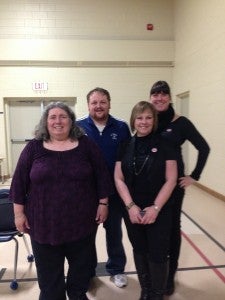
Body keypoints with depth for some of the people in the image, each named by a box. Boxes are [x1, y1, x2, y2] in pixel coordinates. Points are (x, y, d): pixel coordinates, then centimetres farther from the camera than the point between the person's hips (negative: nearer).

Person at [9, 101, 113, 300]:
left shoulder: (86, 144, -2)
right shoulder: (34, 147, -2)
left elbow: (102, 176, 0)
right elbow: (20, 182, 0)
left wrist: (103, 203, -2)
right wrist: (19, 213, -1)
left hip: (81, 220, 1)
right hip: (44, 222, 0)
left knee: (81, 265, 19)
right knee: (48, 271, 15)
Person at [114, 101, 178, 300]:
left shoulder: (164, 146, -6)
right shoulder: (126, 147, 1)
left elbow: (171, 180, -8)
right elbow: (119, 179, 0)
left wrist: (155, 208, -13)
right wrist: (130, 206, -10)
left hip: (159, 212, -2)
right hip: (132, 211, 3)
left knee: (157, 255, 7)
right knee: (139, 251, 16)